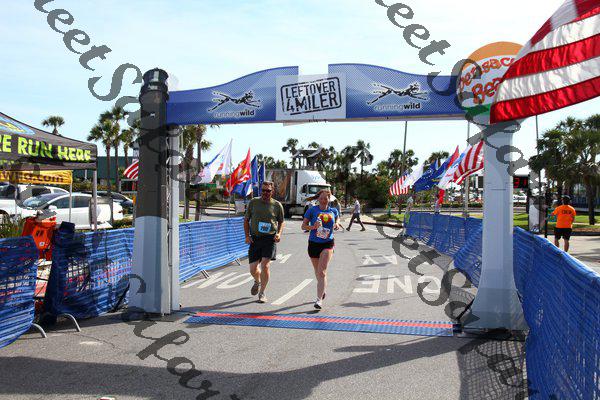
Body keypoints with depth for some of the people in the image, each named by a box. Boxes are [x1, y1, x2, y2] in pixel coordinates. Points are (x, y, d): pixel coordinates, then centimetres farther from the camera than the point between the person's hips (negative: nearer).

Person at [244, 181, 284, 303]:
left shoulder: (277, 205, 3)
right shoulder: (253, 202, 5)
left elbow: (281, 221, 14)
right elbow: (246, 220, 12)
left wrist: (279, 234, -4)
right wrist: (247, 235, 1)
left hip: (270, 239, -2)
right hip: (255, 238, 2)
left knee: (265, 266, -13)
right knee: (253, 269, 1)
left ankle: (262, 293, 6)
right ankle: (257, 282, 37)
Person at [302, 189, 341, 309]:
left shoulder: (334, 211, 3)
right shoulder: (312, 210, -3)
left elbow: (337, 218, 25)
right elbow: (303, 226, -2)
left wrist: (337, 225, 2)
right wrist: (313, 227, -21)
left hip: (328, 244, -1)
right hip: (313, 244, 1)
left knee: (322, 272, -15)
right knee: (318, 272, 16)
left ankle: (319, 300, -16)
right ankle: (322, 290, 44)